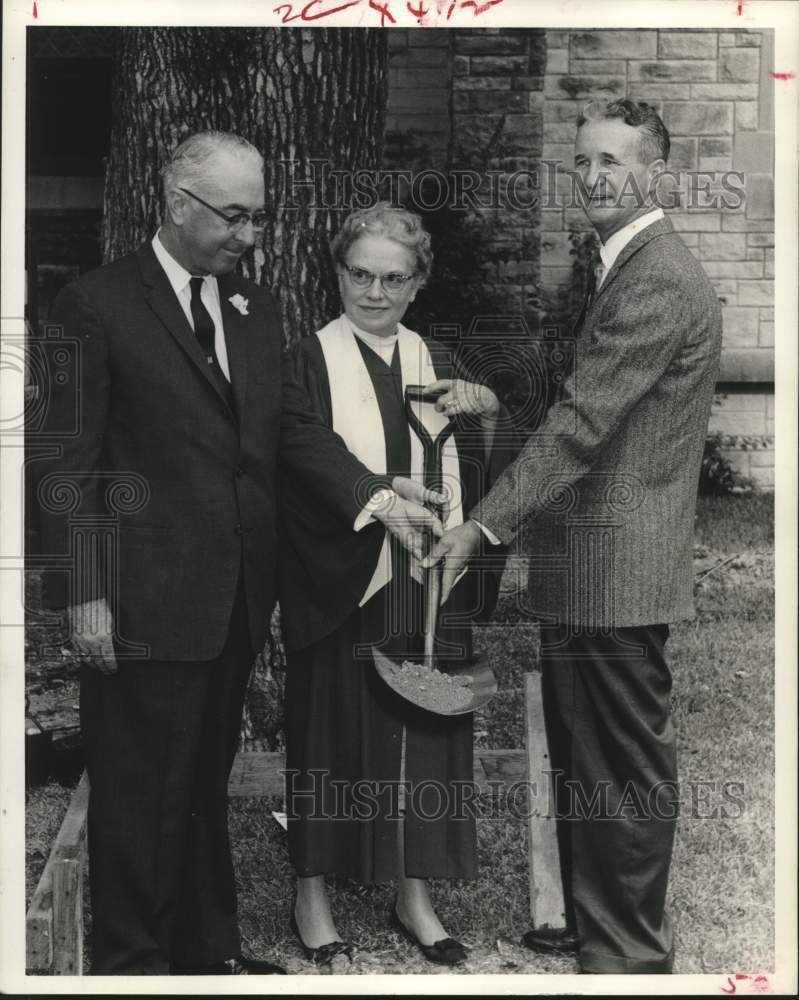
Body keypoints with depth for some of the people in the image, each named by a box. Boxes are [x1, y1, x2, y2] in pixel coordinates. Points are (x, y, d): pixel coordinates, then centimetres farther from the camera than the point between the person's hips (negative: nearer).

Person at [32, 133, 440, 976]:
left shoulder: (253, 308, 12)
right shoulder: (97, 306, -9)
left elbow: (293, 426, 9)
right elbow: (68, 461, -10)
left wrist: (375, 497, -5)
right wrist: (81, 593, -14)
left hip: (234, 599, 7)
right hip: (147, 604, -7)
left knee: (205, 780, 18)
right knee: (139, 790, 4)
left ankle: (207, 947, 31)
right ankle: (132, 961, 19)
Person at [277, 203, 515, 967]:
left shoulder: (435, 362, 10)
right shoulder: (312, 361, -4)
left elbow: (472, 472, 7)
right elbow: (292, 476, -11)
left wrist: (485, 415, -11)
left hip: (423, 582, 4)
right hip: (338, 582, -4)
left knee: (419, 731, 10)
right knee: (332, 731, 6)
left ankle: (413, 895, 24)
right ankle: (312, 895, 21)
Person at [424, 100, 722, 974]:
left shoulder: (658, 280, -17)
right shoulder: (626, 269, 17)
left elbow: (583, 420, -23)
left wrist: (484, 526, -22)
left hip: (618, 565, -10)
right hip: (586, 565, 10)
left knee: (627, 764, 1)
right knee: (582, 758, 19)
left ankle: (632, 953, 13)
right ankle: (590, 924, 32)